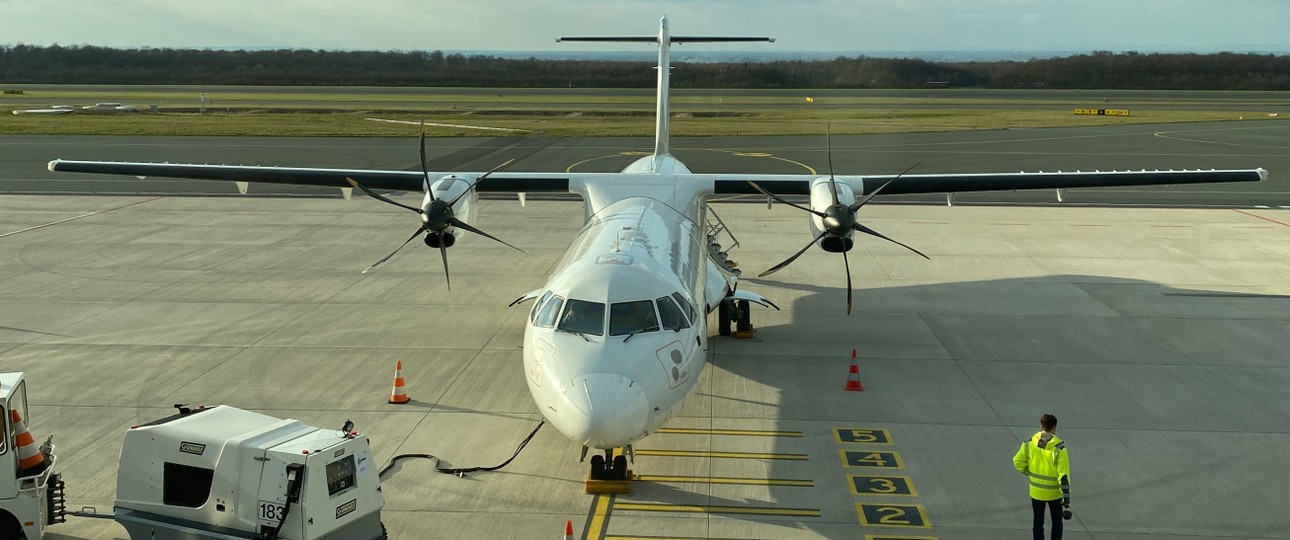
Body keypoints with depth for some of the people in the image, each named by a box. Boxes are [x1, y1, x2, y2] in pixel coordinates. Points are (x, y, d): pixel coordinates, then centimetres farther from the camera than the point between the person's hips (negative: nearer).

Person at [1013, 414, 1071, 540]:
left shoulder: (1029, 443, -11)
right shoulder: (1059, 448, -20)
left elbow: (1018, 462, 0)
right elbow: (1064, 475, -20)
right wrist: (1067, 499, -16)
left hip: (1036, 490, 2)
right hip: (1054, 492, -2)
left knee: (1038, 521, 16)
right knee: (1056, 522, 18)